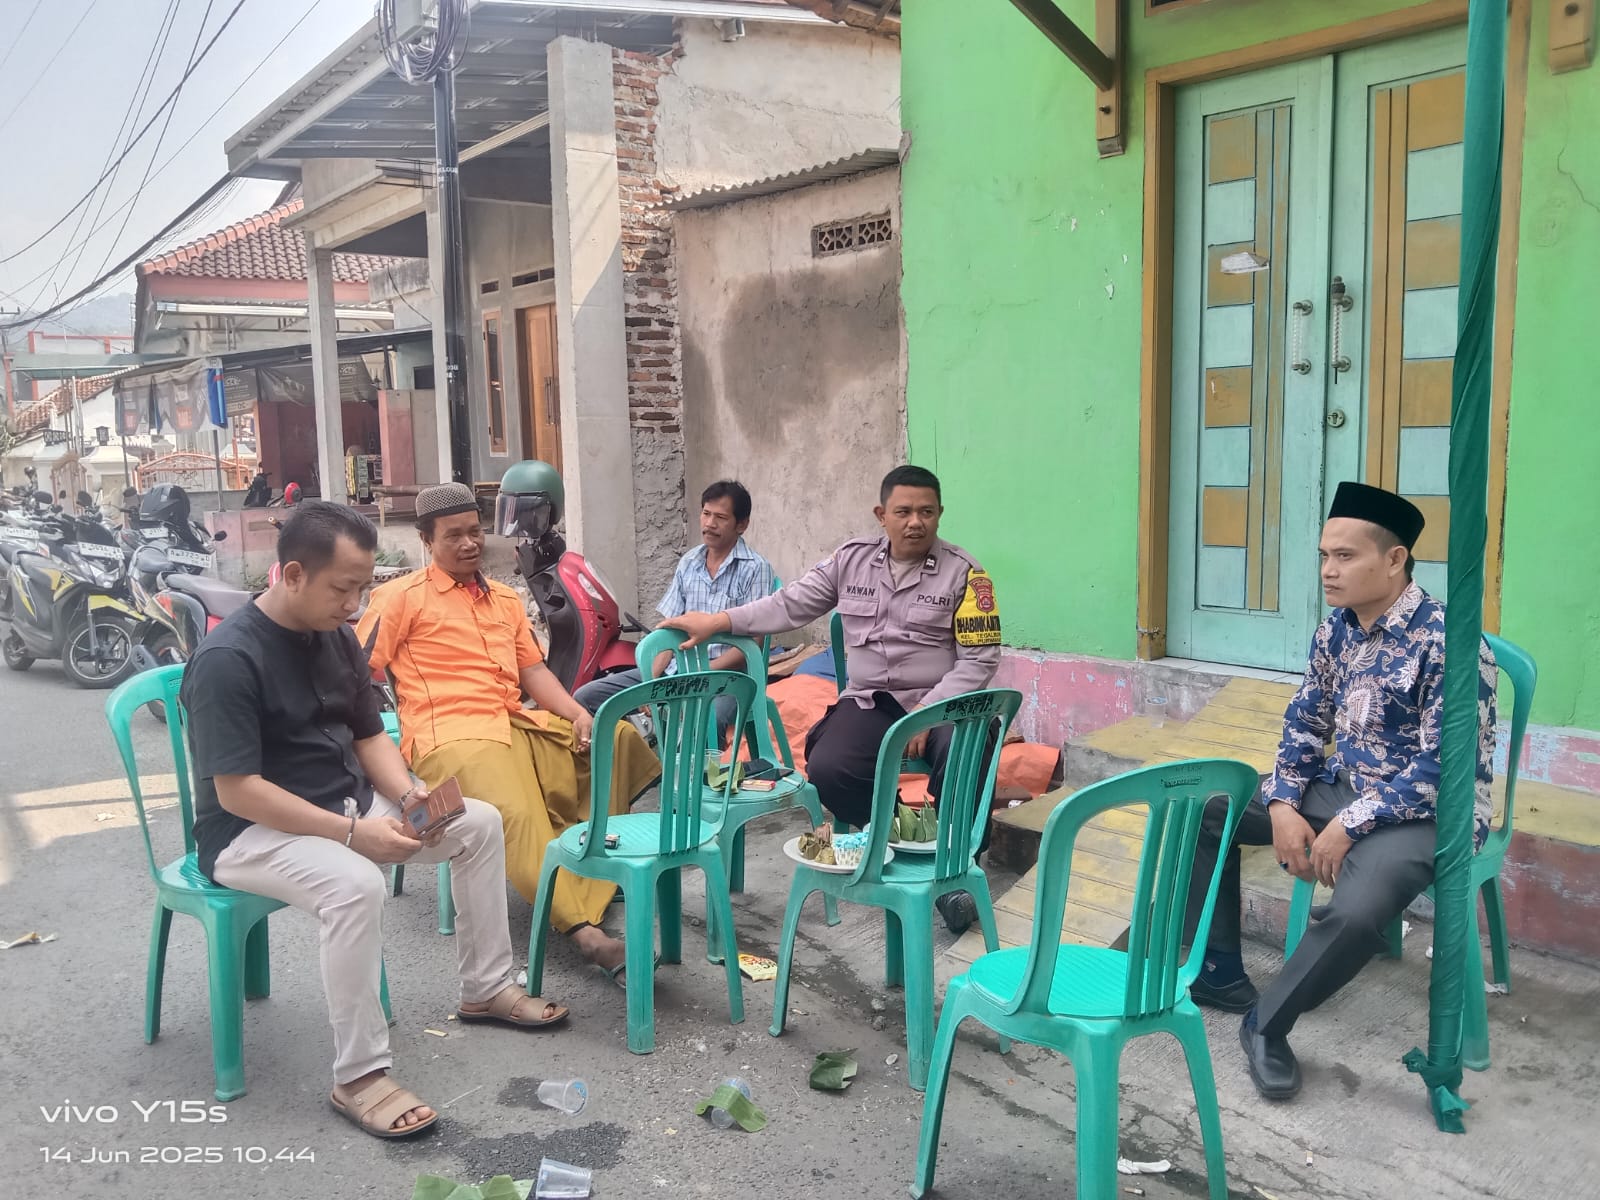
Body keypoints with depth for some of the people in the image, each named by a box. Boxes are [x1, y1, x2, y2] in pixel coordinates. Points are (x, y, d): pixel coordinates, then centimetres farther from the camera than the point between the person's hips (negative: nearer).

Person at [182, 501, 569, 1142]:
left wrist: (409, 794, -10)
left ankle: (485, 989, 13)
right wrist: (354, 833, -28)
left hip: (347, 804, 8)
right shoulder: (227, 658, -22)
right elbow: (236, 790, -25)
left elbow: (370, 736, 11)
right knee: (356, 885, -36)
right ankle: (358, 1077, -23)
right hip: (251, 830, -8)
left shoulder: (336, 638, 3)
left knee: (480, 823, 0)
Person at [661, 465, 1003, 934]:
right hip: (870, 702, 3)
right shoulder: (852, 559, 7)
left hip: (941, 704, -3)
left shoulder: (963, 572, -3)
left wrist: (929, 712, -17)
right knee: (826, 770, -24)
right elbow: (790, 604, 9)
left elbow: (980, 658, -6)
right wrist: (718, 621, 0)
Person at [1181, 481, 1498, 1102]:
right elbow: (1304, 723, 9)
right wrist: (1283, 805, -7)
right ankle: (1221, 975, 11)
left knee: (1356, 912, -36)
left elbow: (1442, 767, -23)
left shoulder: (1447, 641, -21)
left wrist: (1348, 827, -24)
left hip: (1423, 811, -8)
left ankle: (1267, 1023, -11)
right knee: (1205, 809, 1)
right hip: (1339, 789, 8)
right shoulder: (1335, 630, 3)